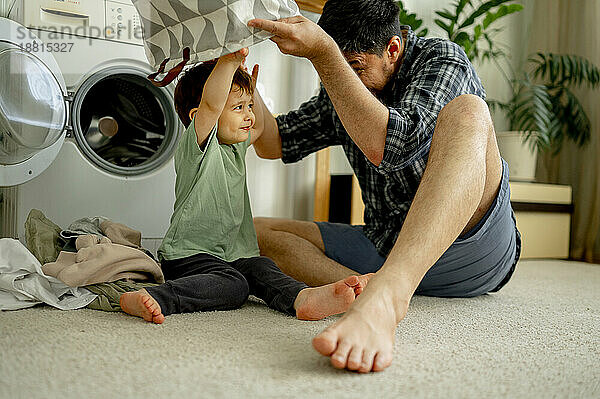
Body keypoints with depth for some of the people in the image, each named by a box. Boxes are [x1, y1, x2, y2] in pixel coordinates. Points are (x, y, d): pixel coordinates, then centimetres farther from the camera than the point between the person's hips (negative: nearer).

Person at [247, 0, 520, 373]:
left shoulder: (441, 59, -6)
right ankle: (364, 287, -31)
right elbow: (272, 143, 12)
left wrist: (322, 53, -28)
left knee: (466, 112, -32)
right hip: (387, 251, 6)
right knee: (257, 230, -3)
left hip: (470, 247, -5)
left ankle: (382, 299, -52)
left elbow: (388, 146, -25)